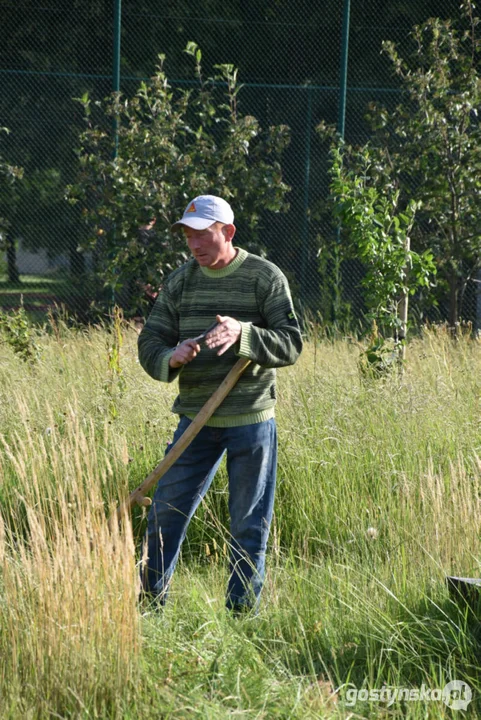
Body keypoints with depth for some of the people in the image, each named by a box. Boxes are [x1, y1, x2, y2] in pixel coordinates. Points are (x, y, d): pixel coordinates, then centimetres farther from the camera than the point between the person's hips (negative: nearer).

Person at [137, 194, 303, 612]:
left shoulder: (265, 277, -4)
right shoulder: (179, 282, 7)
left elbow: (290, 345, -9)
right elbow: (150, 342, 6)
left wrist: (243, 334, -27)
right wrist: (170, 358, -18)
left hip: (251, 421, -3)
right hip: (195, 419, 3)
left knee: (249, 526, 3)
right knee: (166, 514, 4)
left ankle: (242, 613, 14)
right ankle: (150, 602, 19)